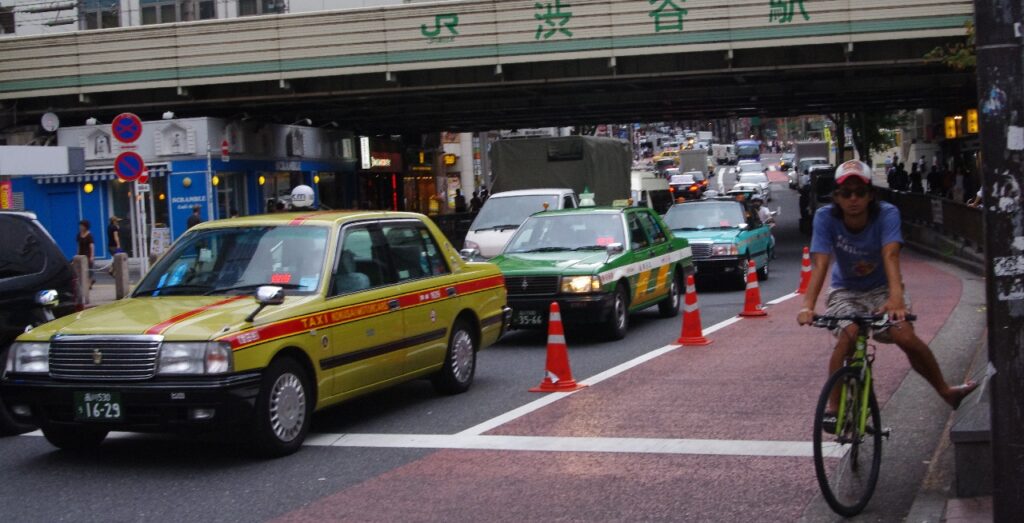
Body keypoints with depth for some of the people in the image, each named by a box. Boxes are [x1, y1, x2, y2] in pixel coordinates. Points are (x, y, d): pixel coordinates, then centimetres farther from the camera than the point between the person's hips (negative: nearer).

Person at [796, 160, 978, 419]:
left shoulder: (887, 214, -23)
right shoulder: (826, 217, -22)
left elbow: (890, 255, -37)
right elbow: (820, 264, -31)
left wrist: (895, 297, -53)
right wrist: (808, 306, -46)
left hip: (881, 288, 0)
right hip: (845, 292, 0)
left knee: (905, 336, -22)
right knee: (847, 337, -28)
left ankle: (946, 391, 1)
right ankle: (833, 407, -14)